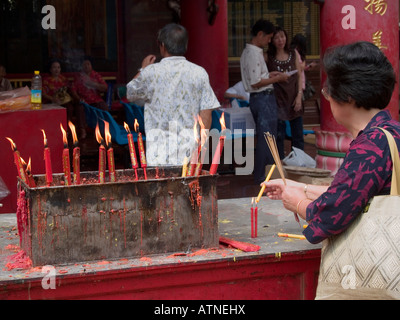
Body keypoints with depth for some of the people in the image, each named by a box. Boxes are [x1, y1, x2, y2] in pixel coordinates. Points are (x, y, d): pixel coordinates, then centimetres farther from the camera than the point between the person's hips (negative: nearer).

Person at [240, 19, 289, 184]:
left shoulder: (248, 52, 14)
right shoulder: (254, 54, -18)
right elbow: (256, 83, -22)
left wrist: (269, 74, 14)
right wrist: (277, 78, -12)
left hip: (257, 98, 11)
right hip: (264, 98, -10)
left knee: (262, 138, 17)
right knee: (267, 138, -4)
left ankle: (260, 173, 24)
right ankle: (262, 176, 1)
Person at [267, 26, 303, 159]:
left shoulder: (293, 54, 6)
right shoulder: (268, 57, -1)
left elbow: (299, 76, 7)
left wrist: (299, 95, -1)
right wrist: (275, 77, -13)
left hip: (294, 98, 2)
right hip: (278, 98, -2)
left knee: (298, 135, 5)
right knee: (279, 135, 0)